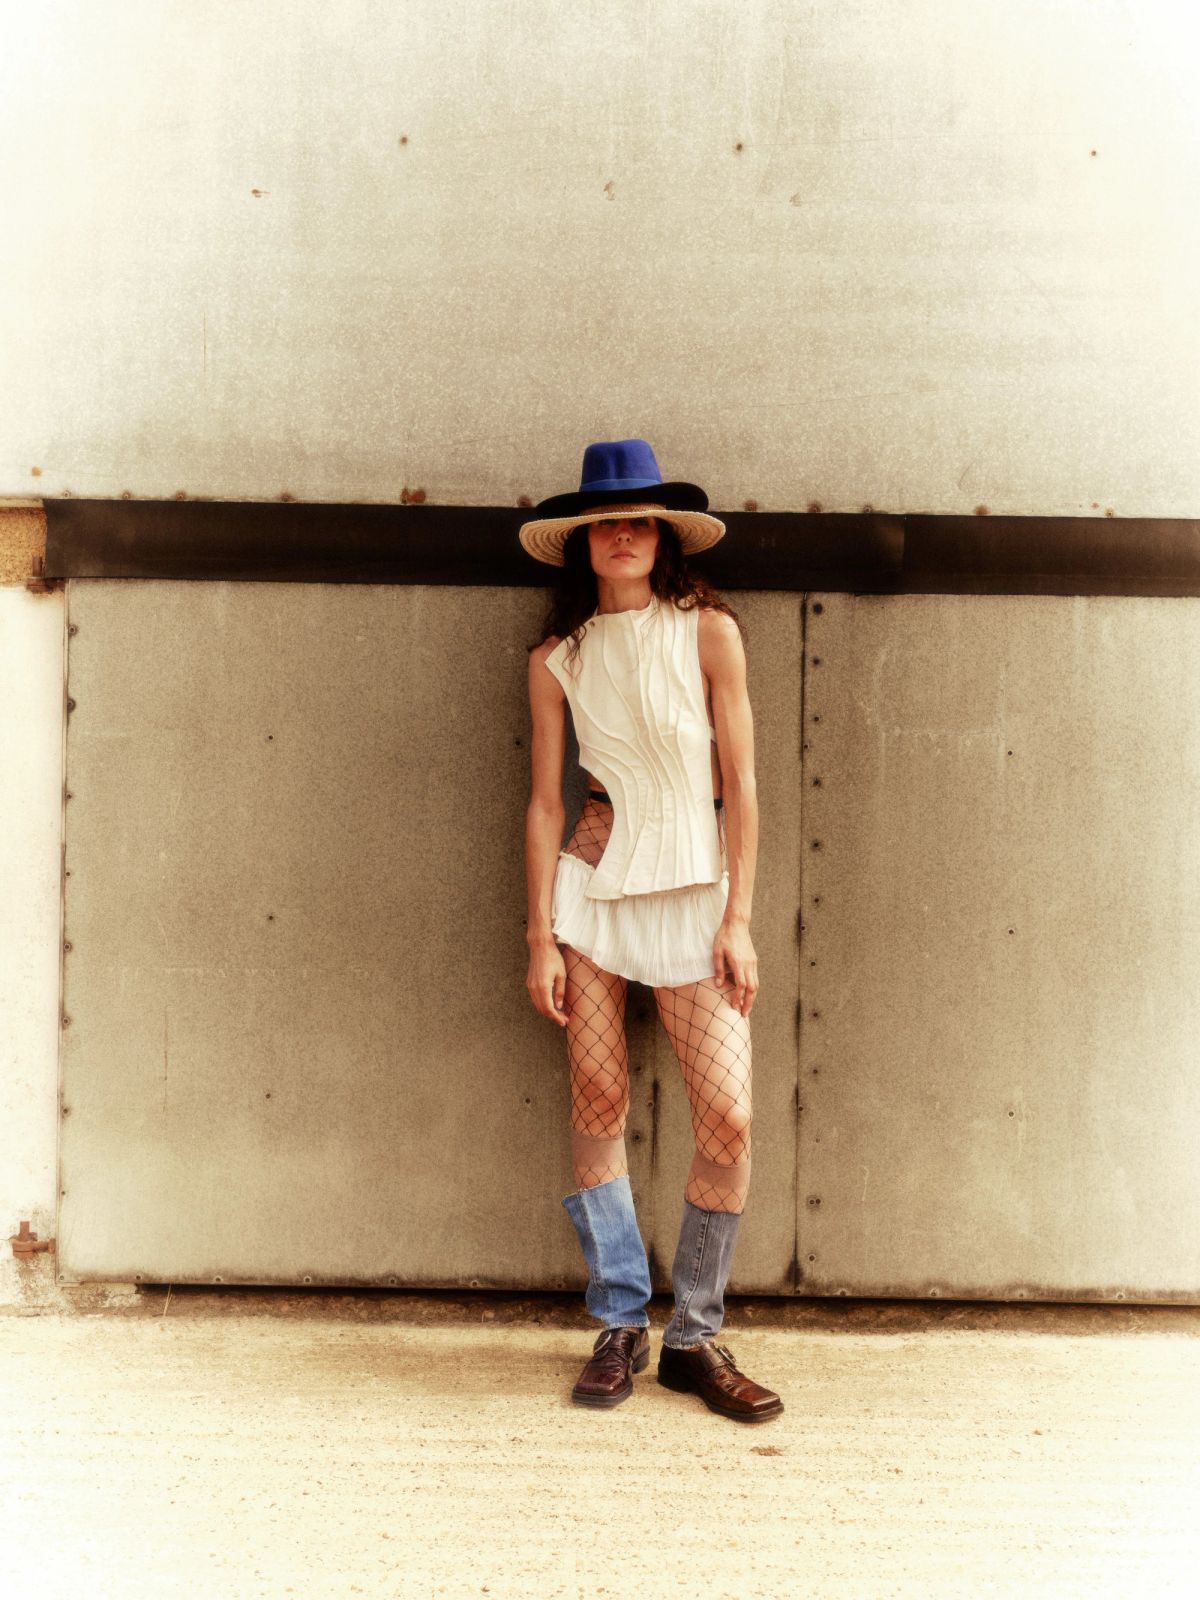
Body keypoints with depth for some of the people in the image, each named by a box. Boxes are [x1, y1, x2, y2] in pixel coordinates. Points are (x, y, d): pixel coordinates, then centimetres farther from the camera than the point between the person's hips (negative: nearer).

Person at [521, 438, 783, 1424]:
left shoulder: (709, 631, 2)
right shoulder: (558, 657, 6)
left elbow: (740, 781, 0)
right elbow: (546, 800, 5)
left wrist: (738, 918, -6)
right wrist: (541, 935, 0)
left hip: (692, 888, -1)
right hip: (591, 882, 1)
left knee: (729, 1118, -7)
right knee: (598, 1104, 1)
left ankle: (694, 1339, 11)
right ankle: (621, 1324, 18)